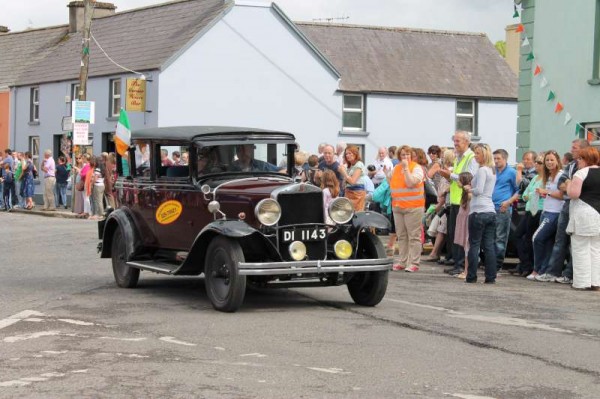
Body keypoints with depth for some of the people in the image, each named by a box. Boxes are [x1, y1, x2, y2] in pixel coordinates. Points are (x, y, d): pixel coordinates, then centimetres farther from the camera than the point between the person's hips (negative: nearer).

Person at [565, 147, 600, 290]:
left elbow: (573, 194, -17)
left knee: (581, 250, -1)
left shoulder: (582, 173, -10)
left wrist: (569, 184, 1)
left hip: (583, 215, -7)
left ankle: (582, 282, -2)